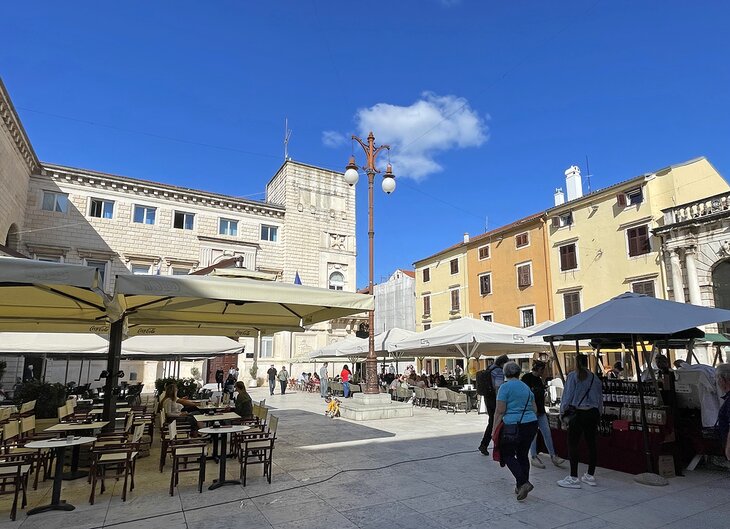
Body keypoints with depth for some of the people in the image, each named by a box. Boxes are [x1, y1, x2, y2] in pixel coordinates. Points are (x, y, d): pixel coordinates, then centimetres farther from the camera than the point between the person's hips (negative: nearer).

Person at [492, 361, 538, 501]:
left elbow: (500, 411, -12)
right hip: (531, 424, 7)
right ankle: (521, 486, 19)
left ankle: (523, 482, -9)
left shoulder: (505, 387, -8)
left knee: (508, 455, 6)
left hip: (513, 425, -6)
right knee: (523, 454, 15)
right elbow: (534, 408, 20)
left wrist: (495, 430, -6)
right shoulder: (526, 387, 12)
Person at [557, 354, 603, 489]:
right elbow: (600, 398, 11)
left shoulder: (573, 376, -7)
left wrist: (562, 411, 4)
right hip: (593, 414, 6)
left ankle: (573, 478, -1)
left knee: (573, 444, -2)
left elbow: (567, 395, -8)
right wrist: (597, 414, 18)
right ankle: (590, 475, 23)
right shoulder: (595, 378, 7)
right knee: (591, 443, 12)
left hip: (578, 414, -6)